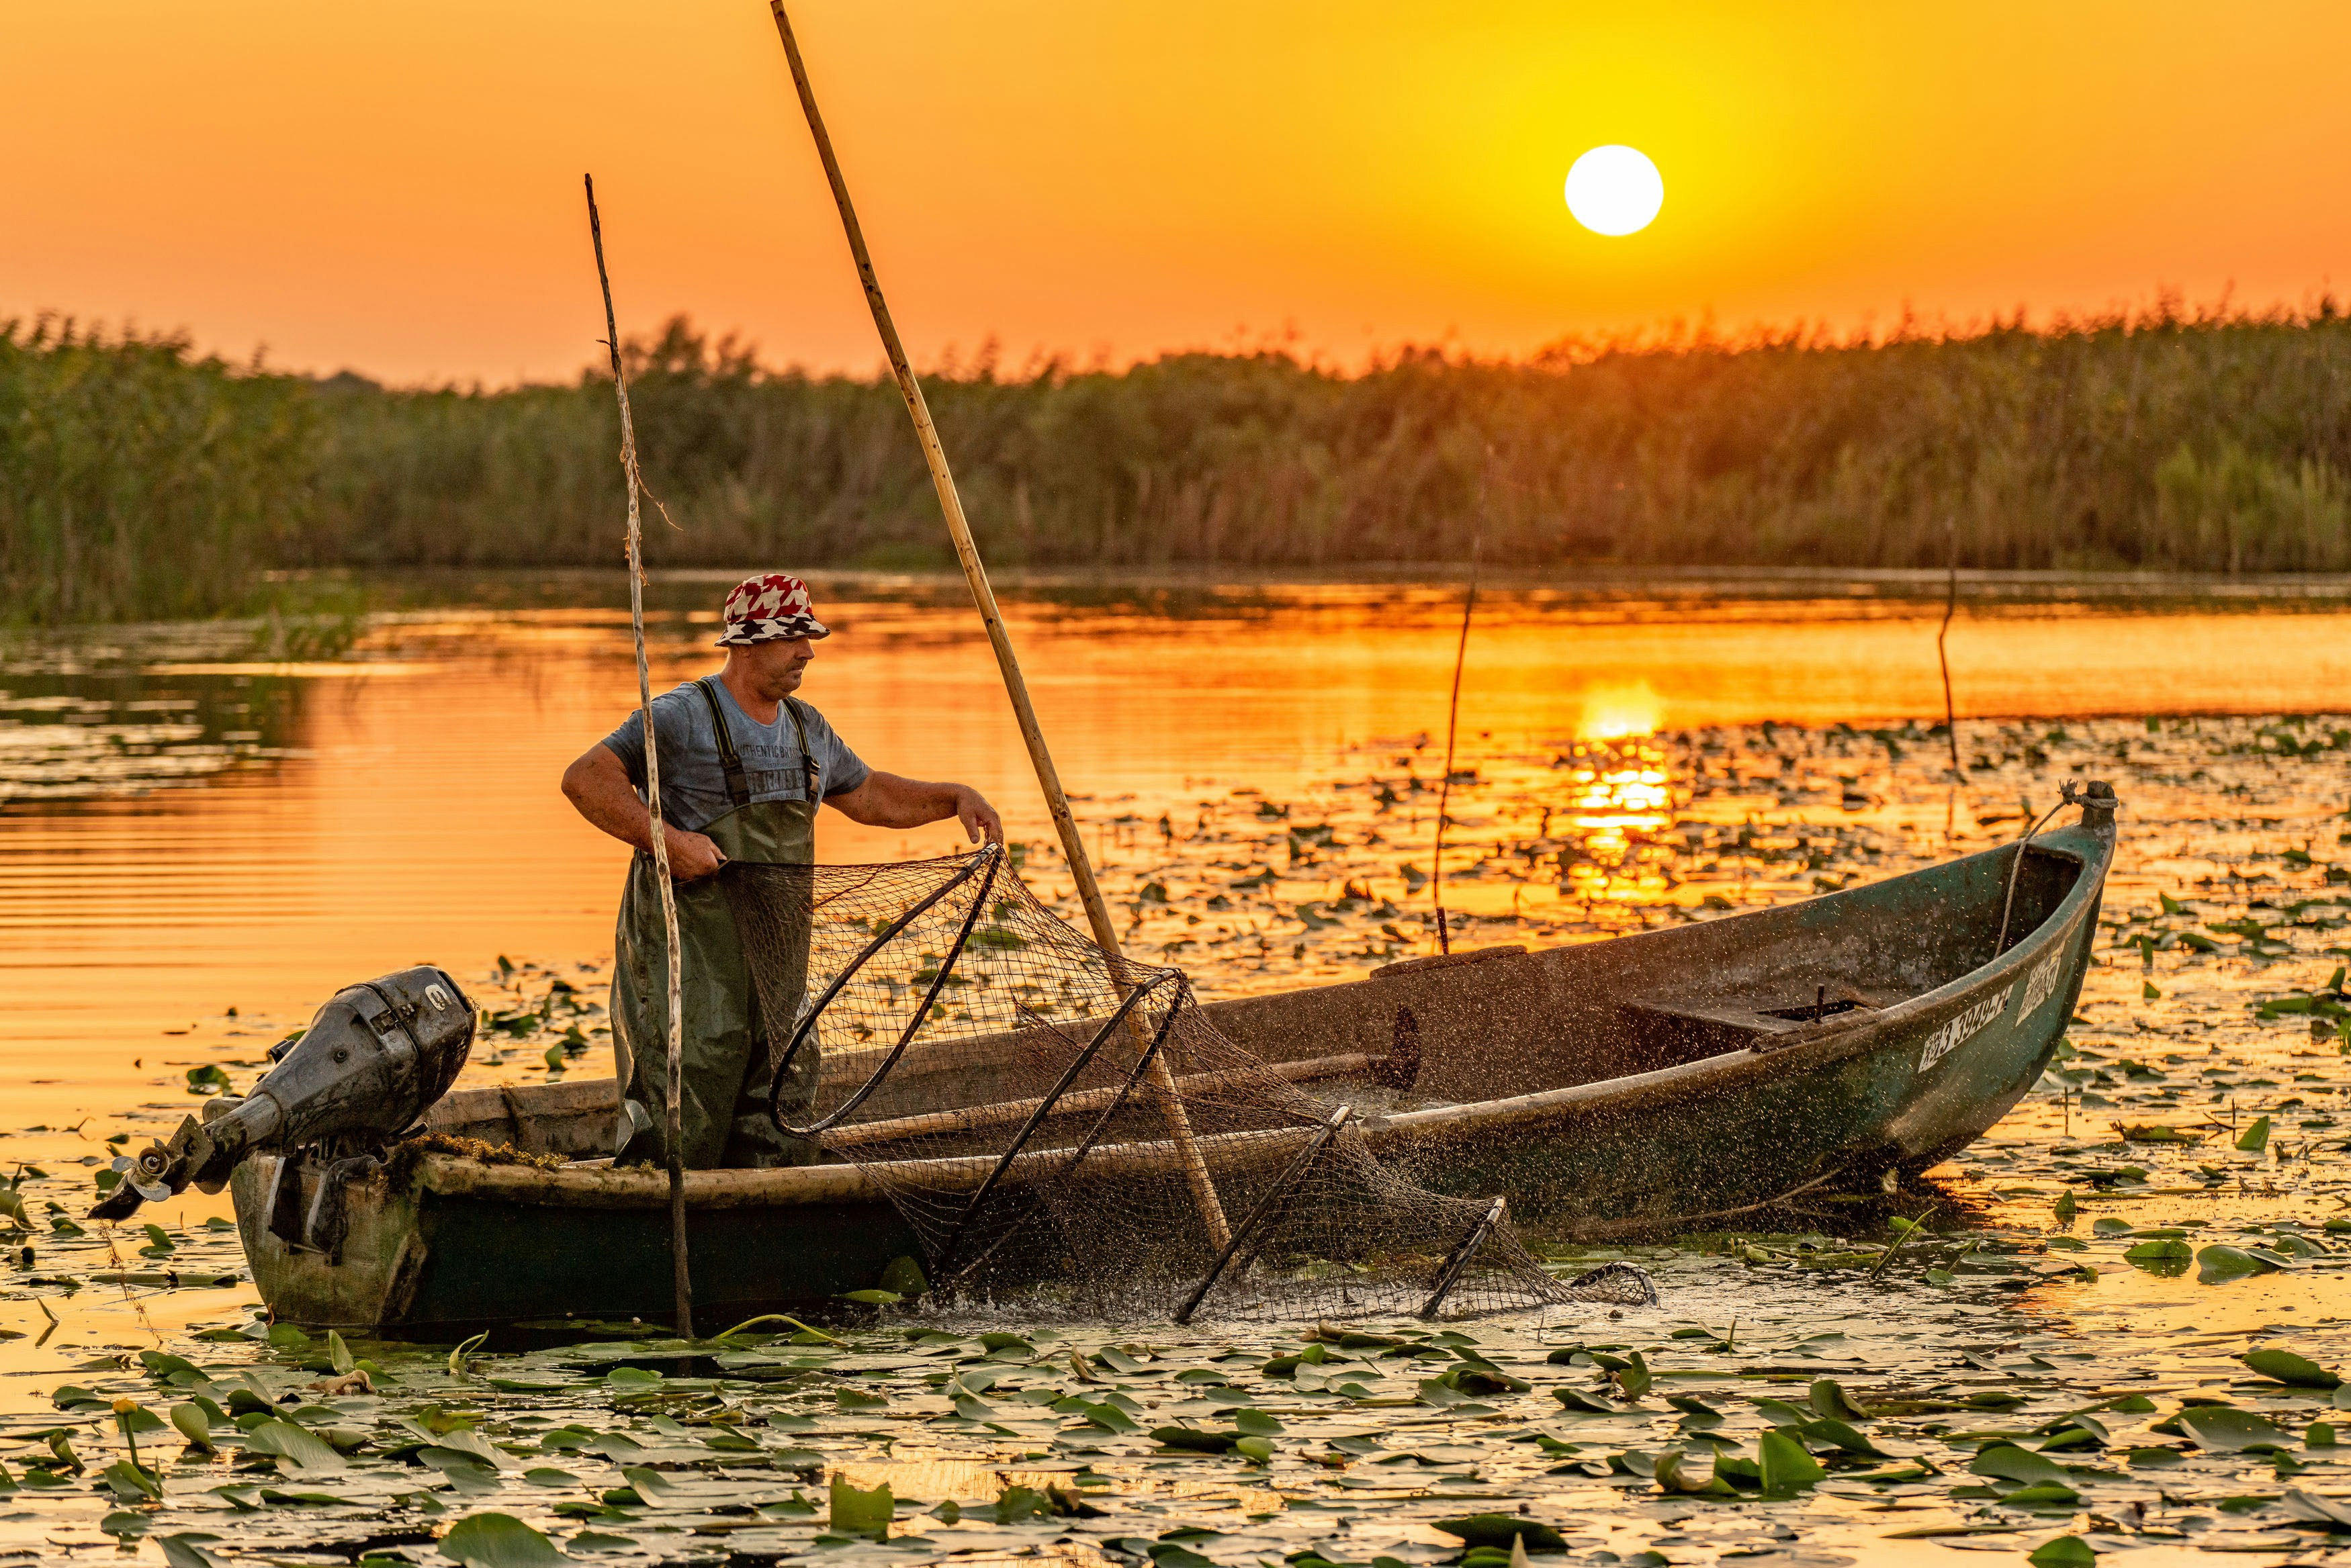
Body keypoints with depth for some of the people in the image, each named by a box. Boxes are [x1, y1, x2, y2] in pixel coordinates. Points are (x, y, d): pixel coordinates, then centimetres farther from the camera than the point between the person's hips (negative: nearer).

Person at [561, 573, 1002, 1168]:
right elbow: (585, 778, -15)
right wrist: (666, 839, -24)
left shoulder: (807, 728, 16)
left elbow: (867, 795, 31)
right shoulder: (683, 717, -9)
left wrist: (953, 798, 19)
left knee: (782, 1127, 7)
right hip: (689, 956, -7)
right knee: (683, 1124, -9)